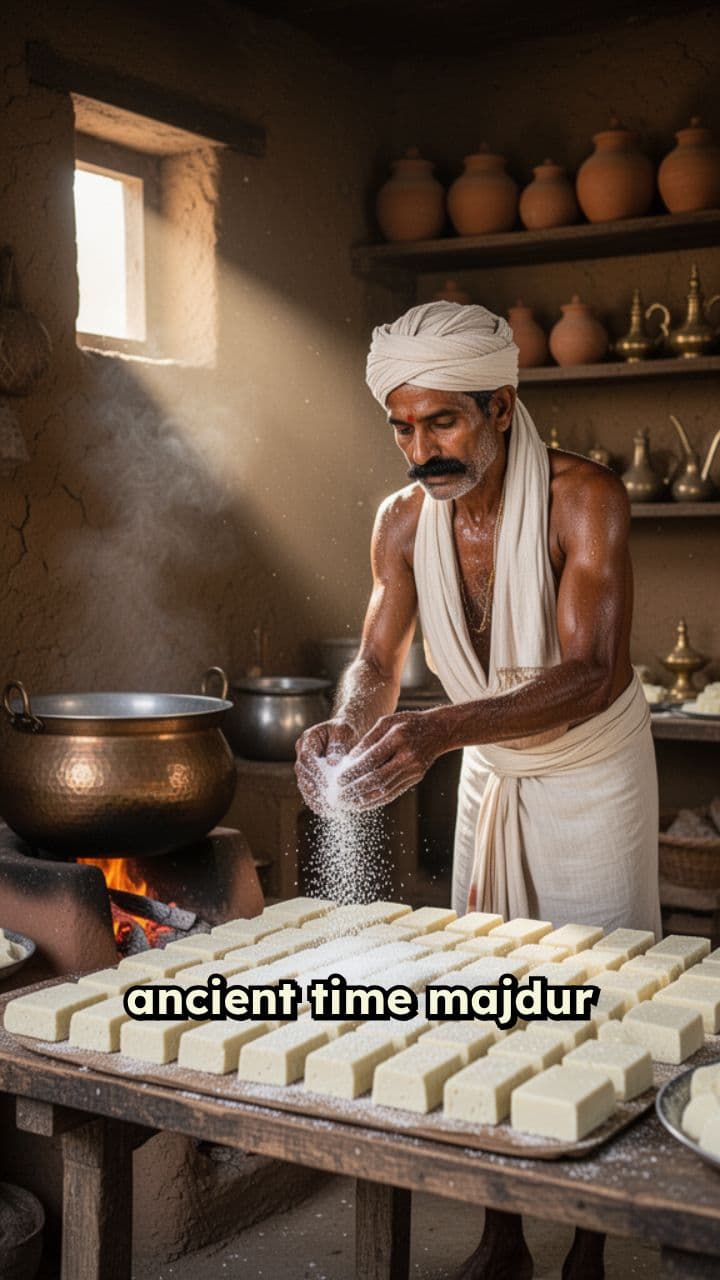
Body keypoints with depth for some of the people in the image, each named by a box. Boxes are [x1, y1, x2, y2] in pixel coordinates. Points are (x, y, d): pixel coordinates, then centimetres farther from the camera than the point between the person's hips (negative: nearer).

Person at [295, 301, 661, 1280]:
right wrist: (346, 725, -29)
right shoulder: (404, 520, -10)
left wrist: (445, 728, -50)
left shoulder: (583, 498, -26)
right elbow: (377, 661, -4)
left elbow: (594, 676, -36)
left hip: (591, 774, -4)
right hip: (492, 771, 5)